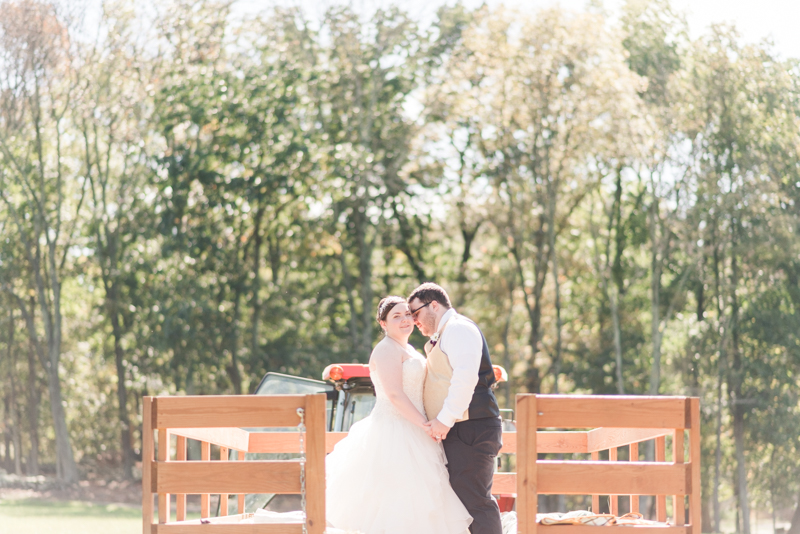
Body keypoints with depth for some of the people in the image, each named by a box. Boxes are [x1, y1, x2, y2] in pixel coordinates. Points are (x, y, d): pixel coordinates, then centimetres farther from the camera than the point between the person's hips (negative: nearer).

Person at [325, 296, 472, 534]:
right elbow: (394, 394, -20)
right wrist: (426, 425, -21)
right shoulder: (387, 349, -12)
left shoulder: (407, 350, 19)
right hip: (393, 434, -10)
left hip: (407, 435, 10)